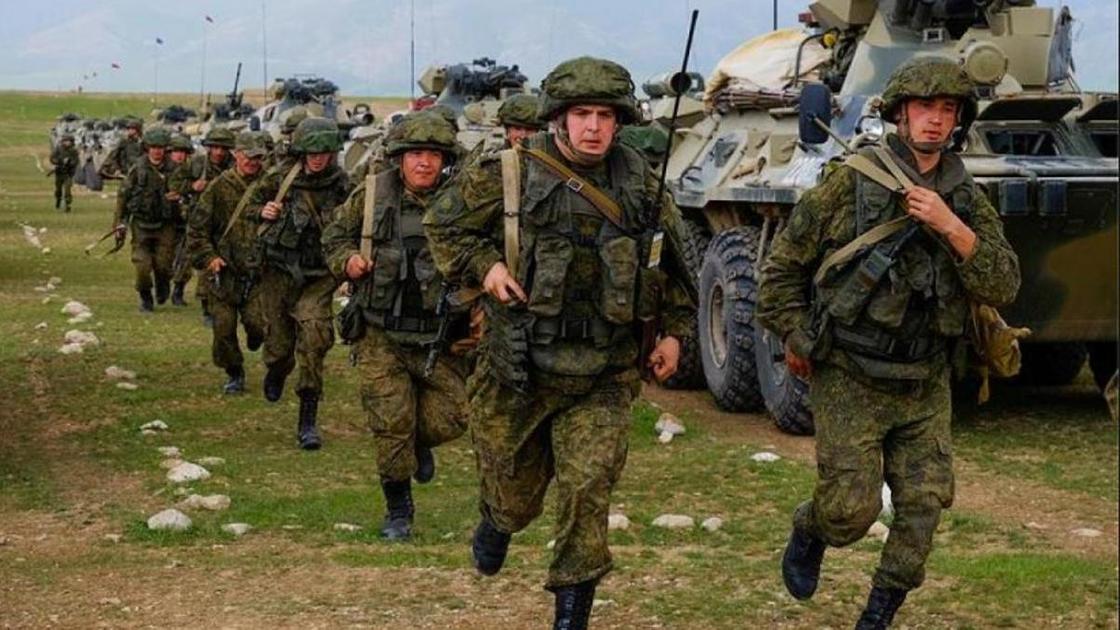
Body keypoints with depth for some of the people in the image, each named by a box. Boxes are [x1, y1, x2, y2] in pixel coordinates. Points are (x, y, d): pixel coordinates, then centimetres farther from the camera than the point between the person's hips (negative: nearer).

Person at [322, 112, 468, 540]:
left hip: (441, 338, 1)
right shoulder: (372, 195, -1)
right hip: (382, 336, -1)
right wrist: (347, 260, -8)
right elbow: (335, 236, 13)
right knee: (389, 424, -2)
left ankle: (419, 443, 34)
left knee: (451, 416, -1)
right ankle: (398, 509, 15)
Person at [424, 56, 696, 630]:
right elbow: (443, 225, 5)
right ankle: (496, 522, 50)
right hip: (519, 371, -1)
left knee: (587, 492, -11)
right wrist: (483, 265, -10)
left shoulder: (641, 186, 2)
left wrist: (674, 330, 11)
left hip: (603, 381, 1)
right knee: (515, 492, 13)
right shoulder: (510, 179, -7)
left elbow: (673, 263, 16)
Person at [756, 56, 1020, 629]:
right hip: (848, 380, -4)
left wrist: (950, 227, -19)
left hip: (925, 385, 4)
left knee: (923, 506, 1)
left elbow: (1003, 287, -7)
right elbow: (783, 264, 0)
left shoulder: (967, 202, 4)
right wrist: (795, 338, -2)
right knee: (852, 508, -7)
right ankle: (808, 533, 28)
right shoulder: (851, 184, -8)